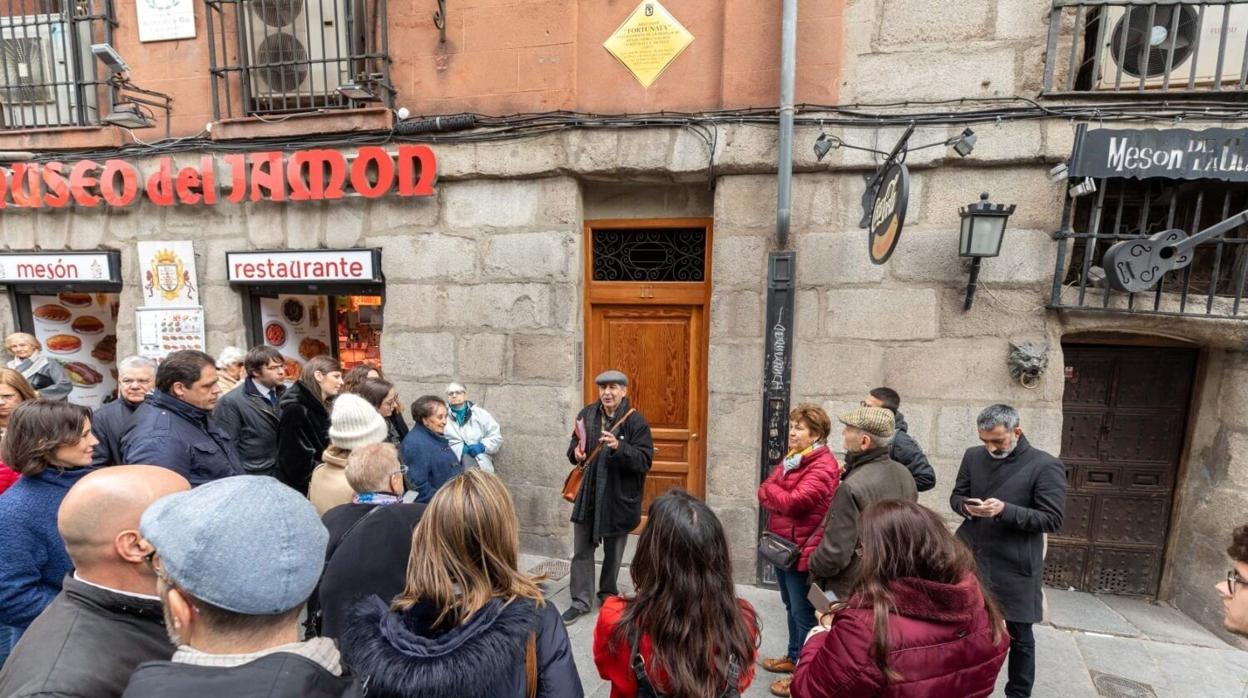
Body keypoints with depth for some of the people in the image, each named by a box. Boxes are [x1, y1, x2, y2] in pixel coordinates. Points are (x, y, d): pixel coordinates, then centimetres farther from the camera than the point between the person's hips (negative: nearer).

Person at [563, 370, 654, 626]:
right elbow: (575, 445, 14)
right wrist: (575, 453, -9)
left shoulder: (635, 421, -14)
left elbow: (645, 460, -18)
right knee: (581, 550, 10)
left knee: (613, 552, 16)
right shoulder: (587, 414, 0)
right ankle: (580, 601, 24)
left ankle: (608, 594, 39)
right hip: (587, 493, 3)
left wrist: (619, 447, -32)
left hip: (619, 496, -3)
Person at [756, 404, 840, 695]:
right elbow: (763, 494, 6)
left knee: (803, 613, 7)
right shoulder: (790, 458, 9)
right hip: (782, 545, 8)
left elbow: (794, 501, -27)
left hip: (803, 550, -8)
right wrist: (781, 500, -15)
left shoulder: (823, 466, -19)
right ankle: (794, 657, 40)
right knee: (791, 608, 23)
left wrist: (771, 488, -9)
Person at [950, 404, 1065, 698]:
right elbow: (956, 496, 10)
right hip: (969, 559, 4)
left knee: (1018, 636, 14)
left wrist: (1005, 510, -25)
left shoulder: (1045, 466, -11)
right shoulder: (973, 456, 4)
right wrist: (967, 507, -12)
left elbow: (1052, 520, -12)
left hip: (1015, 569, -4)